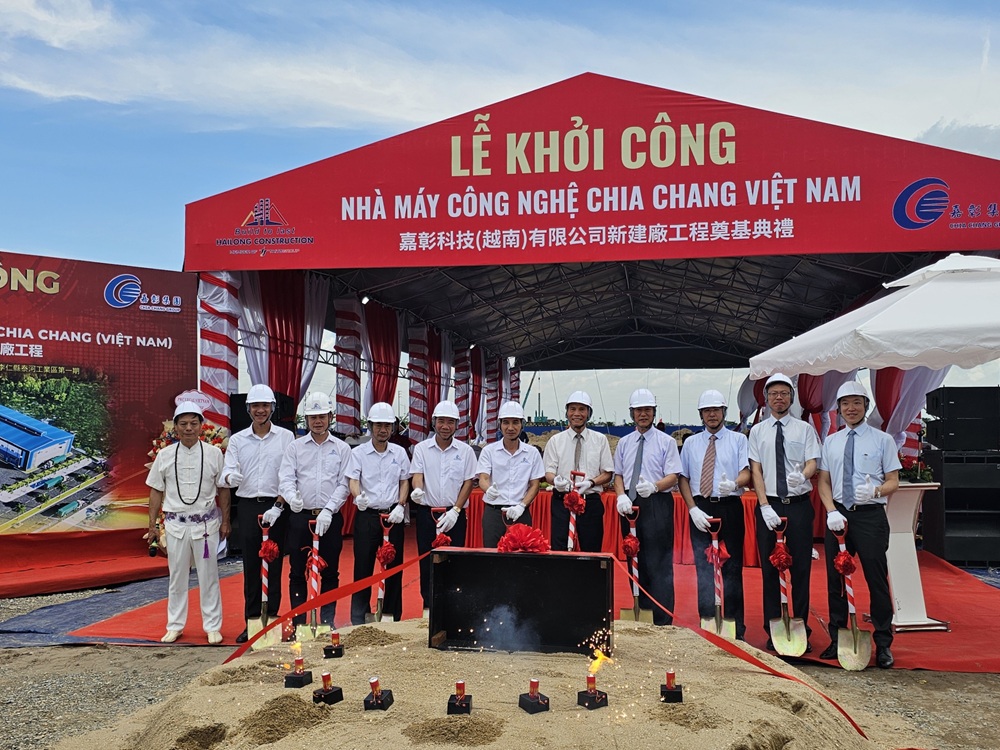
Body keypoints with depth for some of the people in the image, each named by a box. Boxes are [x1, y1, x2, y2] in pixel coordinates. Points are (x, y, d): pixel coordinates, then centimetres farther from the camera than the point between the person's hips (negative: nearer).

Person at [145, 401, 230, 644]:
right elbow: (156, 491, 9)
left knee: (208, 577, 5)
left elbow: (223, 489, 5)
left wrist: (225, 522, 4)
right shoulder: (165, 455, 3)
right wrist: (152, 524, 6)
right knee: (177, 577, 10)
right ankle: (175, 626, 24)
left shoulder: (213, 453, -1)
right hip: (176, 524, 1)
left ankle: (212, 627, 15)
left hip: (206, 524, -1)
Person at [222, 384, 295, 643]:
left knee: (274, 564, 2)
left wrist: (278, 506, -11)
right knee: (251, 565, 5)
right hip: (247, 506, 2)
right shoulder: (237, 440, 9)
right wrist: (231, 477, -24)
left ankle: (272, 618, 10)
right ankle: (252, 620, 12)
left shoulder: (286, 437, 3)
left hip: (276, 506, -2)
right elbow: (227, 473, 1)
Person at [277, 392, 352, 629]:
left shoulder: (342, 448, 6)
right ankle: (298, 623, 14)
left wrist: (328, 510, -12)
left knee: (330, 573, 5)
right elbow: (286, 478, -4)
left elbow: (344, 484, 0)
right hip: (300, 516, 0)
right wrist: (291, 497, -25)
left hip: (330, 518, 0)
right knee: (297, 572, 5)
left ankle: (327, 623, 15)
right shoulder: (294, 447, 7)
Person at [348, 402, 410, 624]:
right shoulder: (358, 453, 0)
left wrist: (400, 506, -3)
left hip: (393, 515, 2)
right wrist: (358, 497, -29)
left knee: (394, 566, 6)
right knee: (363, 566, 1)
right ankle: (359, 618, 11)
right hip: (367, 514, -2)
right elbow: (353, 480, -8)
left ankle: (393, 616, 17)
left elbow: (404, 482, 11)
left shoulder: (400, 453, 8)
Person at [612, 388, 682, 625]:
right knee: (635, 562, 10)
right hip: (630, 506, 4)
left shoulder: (666, 442, 2)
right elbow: (618, 474, 15)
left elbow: (673, 476, -4)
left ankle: (662, 622, -2)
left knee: (660, 564, -7)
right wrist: (621, 496, -5)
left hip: (657, 505, -4)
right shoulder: (624, 443, 14)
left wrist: (654, 486, -24)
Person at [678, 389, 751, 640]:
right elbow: (683, 478, 8)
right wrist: (693, 509, -5)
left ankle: (736, 628, 14)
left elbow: (746, 472, -5)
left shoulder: (738, 440, 7)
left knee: (733, 569, 5)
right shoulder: (691, 443, 12)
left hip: (730, 507, -1)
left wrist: (734, 484, -29)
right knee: (704, 570, 1)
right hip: (701, 510, 2)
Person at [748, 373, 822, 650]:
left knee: (800, 569, 3)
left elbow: (813, 463, -2)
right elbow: (755, 470, 2)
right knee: (769, 570, 5)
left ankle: (802, 630, 13)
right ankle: (773, 632, 14)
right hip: (768, 505, 1)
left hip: (799, 504, 0)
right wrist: (765, 506, -8)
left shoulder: (804, 429, 6)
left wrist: (802, 475, -27)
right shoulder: (758, 431, 7)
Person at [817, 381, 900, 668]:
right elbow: (824, 481, 10)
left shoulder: (883, 440, 1)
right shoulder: (831, 442, 11)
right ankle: (837, 639, 21)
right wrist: (831, 511, -6)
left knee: (877, 580, 1)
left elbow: (893, 482, -1)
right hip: (838, 515, 3)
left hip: (870, 515, -3)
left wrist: (875, 491, -22)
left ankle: (883, 644, 14)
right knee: (836, 579, 9)